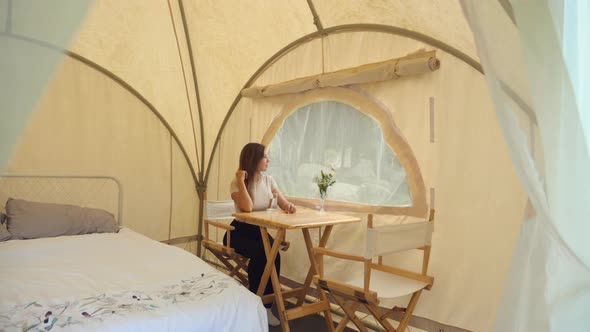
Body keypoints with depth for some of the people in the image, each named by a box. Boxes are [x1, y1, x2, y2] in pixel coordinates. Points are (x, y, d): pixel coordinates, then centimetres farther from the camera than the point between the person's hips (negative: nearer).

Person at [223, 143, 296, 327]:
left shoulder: (268, 180, 2)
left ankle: (266, 306, -13)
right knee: (260, 253, -32)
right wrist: (241, 180, -24)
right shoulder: (236, 183, -14)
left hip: (260, 230, 4)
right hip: (239, 231, -4)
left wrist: (289, 206, -21)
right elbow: (247, 207, -30)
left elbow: (283, 202, 2)